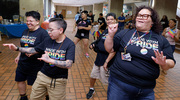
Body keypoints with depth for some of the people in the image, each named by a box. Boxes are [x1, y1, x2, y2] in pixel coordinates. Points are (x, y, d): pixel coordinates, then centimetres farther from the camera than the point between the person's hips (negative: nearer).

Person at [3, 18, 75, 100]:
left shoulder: (70, 44, -16)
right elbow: (34, 50, 13)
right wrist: (17, 48, 5)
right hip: (42, 76, 5)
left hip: (58, 81, -4)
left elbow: (68, 65, -26)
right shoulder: (48, 40, 0)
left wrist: (50, 60, -35)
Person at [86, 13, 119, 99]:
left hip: (107, 59, -8)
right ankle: (91, 90, 45)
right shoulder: (105, 31, 10)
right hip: (99, 58, 8)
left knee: (107, 80, 2)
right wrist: (94, 45, 4)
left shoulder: (116, 33, -16)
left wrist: (107, 61, -24)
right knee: (93, 75, 20)